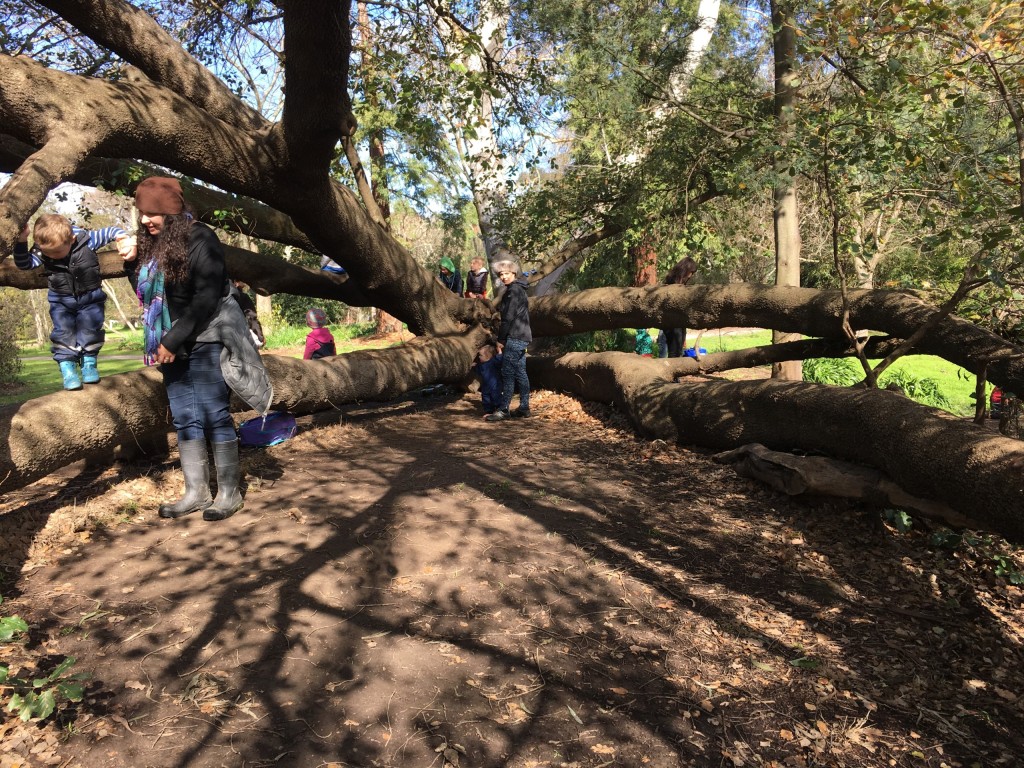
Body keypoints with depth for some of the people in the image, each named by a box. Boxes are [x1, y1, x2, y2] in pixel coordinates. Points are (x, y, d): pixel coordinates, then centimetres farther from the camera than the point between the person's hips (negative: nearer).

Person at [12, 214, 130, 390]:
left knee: (90, 330, 0)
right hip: (61, 300, 1)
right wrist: (21, 241, -28)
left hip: (90, 297, -1)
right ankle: (67, 368, 2)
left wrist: (120, 234, -30)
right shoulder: (42, 250, -15)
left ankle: (89, 363, 17)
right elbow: (23, 263, -15)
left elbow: (107, 233, -10)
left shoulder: (87, 240, -21)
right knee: (64, 333, -5)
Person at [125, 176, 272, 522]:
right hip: (172, 346, 7)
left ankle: (229, 492, 5)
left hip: (206, 342, -7)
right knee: (185, 420, 8)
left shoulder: (199, 238, -10)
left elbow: (206, 297, -17)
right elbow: (146, 293, 18)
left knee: (215, 417, -4)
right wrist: (133, 263, 2)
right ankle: (196, 492, 16)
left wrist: (173, 340, -16)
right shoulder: (150, 245, 12)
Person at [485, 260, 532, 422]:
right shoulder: (519, 289, 18)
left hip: (515, 338, -10)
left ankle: (504, 410, -10)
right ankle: (524, 408, 15)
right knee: (520, 373, 11)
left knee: (507, 373, -10)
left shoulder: (513, 290, -12)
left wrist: (500, 339, -13)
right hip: (522, 337, 10)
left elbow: (508, 317, -17)